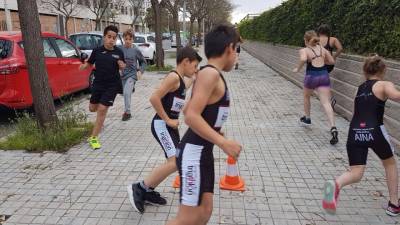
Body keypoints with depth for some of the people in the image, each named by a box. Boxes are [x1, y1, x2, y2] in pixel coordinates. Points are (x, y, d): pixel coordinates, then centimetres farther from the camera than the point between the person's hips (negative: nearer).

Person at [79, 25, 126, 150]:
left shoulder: (119, 52, -5)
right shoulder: (97, 51, -4)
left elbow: (123, 65, 10)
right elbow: (90, 62, 8)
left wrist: (122, 65, -13)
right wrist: (84, 65, -13)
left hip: (112, 85, -2)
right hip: (98, 83, 3)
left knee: (102, 110, -6)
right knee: (92, 108, 14)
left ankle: (93, 138, 5)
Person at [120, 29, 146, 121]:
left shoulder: (136, 50, -5)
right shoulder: (120, 49, -4)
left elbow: (143, 62, 9)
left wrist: (140, 71, -2)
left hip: (132, 74, -3)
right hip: (122, 75, 3)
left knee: (127, 93, -17)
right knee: (125, 93, 16)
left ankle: (127, 112, -6)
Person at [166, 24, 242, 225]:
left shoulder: (212, 75, 13)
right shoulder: (210, 73, -15)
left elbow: (187, 110, 21)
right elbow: (191, 116, -24)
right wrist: (223, 142, -23)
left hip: (203, 152, 10)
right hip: (194, 152, -10)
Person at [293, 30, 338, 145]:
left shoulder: (304, 50, -1)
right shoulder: (322, 49, 14)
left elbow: (303, 59, -24)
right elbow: (332, 61, 19)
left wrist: (298, 69, -9)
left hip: (311, 76, -3)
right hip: (324, 75, 3)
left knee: (306, 97, 27)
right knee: (326, 103, -7)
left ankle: (307, 118, 45)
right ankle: (333, 128, -22)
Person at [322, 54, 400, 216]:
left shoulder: (360, 89, 22)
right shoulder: (384, 85, 5)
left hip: (355, 133, 4)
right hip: (374, 131, -3)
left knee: (356, 174, 5)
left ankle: (336, 184, -29)